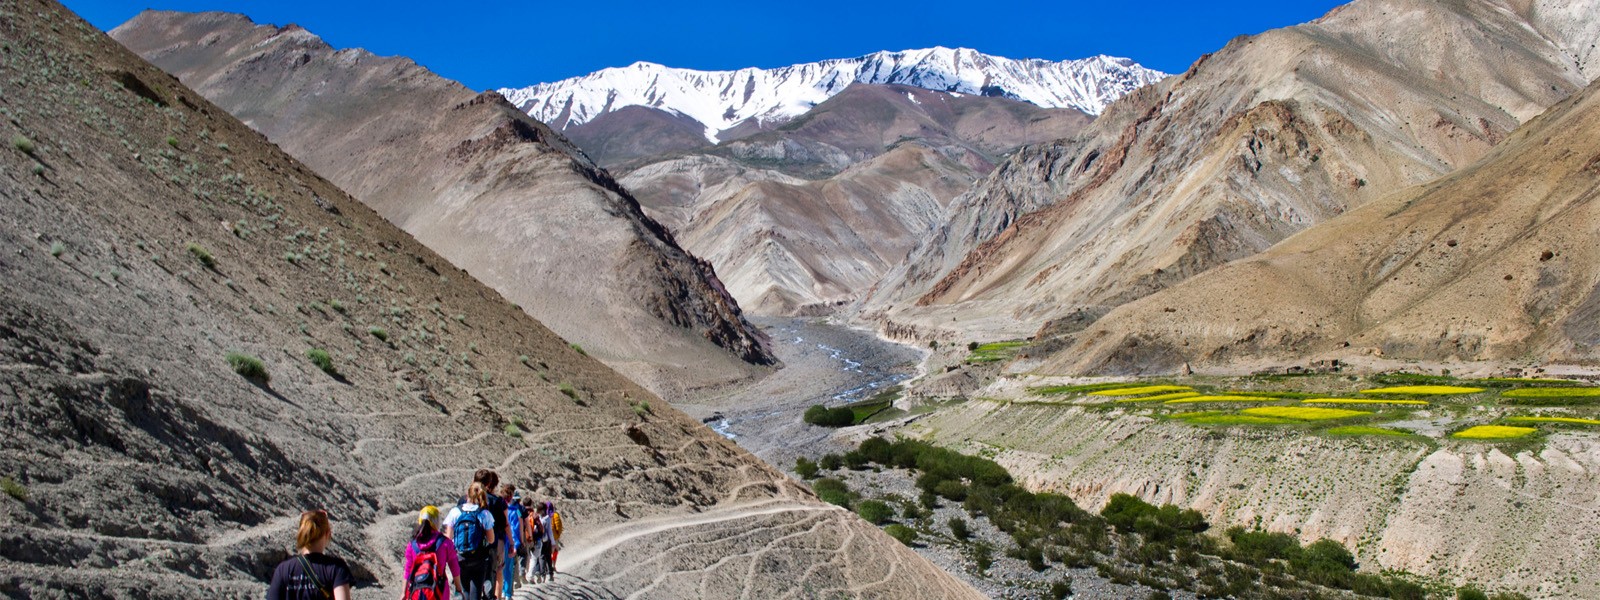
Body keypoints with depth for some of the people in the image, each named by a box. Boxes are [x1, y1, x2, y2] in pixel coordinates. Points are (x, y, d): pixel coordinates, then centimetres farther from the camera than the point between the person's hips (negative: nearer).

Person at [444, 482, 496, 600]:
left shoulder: (455, 512, -3)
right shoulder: (485, 514, -7)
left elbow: (449, 538, -2)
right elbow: (491, 540, -4)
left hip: (459, 558, 1)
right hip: (479, 559, -1)